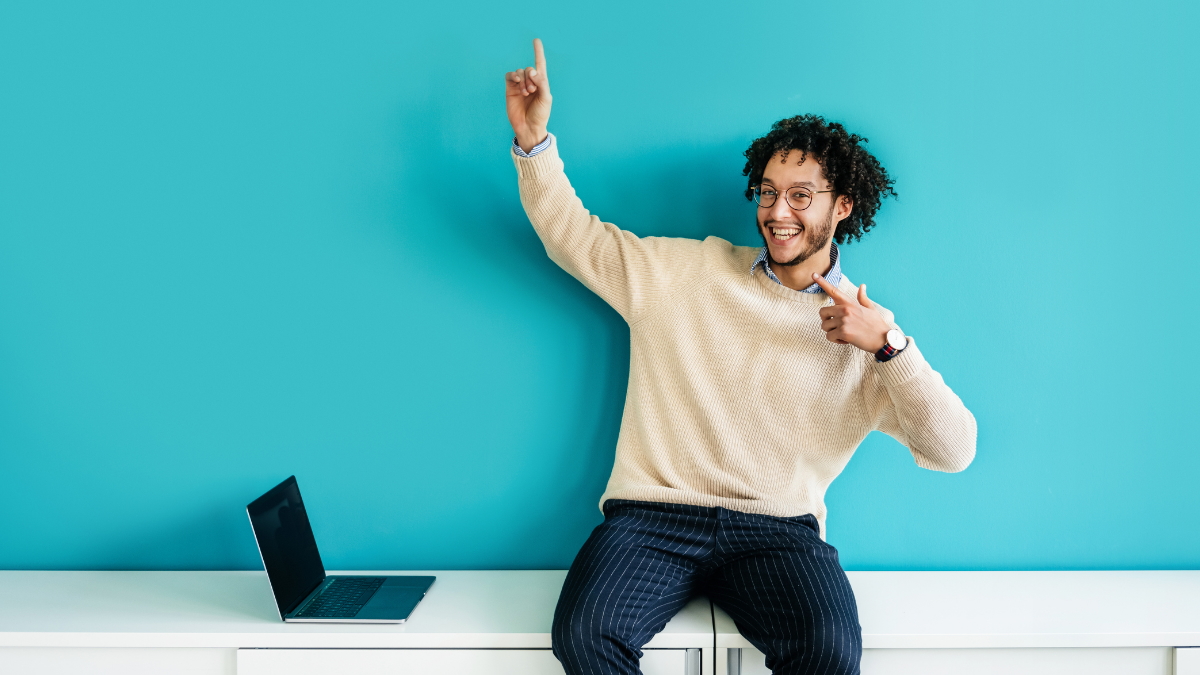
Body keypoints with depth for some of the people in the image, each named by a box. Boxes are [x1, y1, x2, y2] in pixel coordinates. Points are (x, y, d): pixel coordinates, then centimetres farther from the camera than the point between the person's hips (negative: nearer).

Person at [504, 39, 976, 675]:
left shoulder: (868, 334, 8)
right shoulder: (684, 271, 12)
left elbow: (952, 451, 0)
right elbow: (573, 235, 16)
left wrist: (889, 345, -12)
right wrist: (533, 138, 3)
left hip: (778, 528, 0)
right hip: (653, 514, 1)